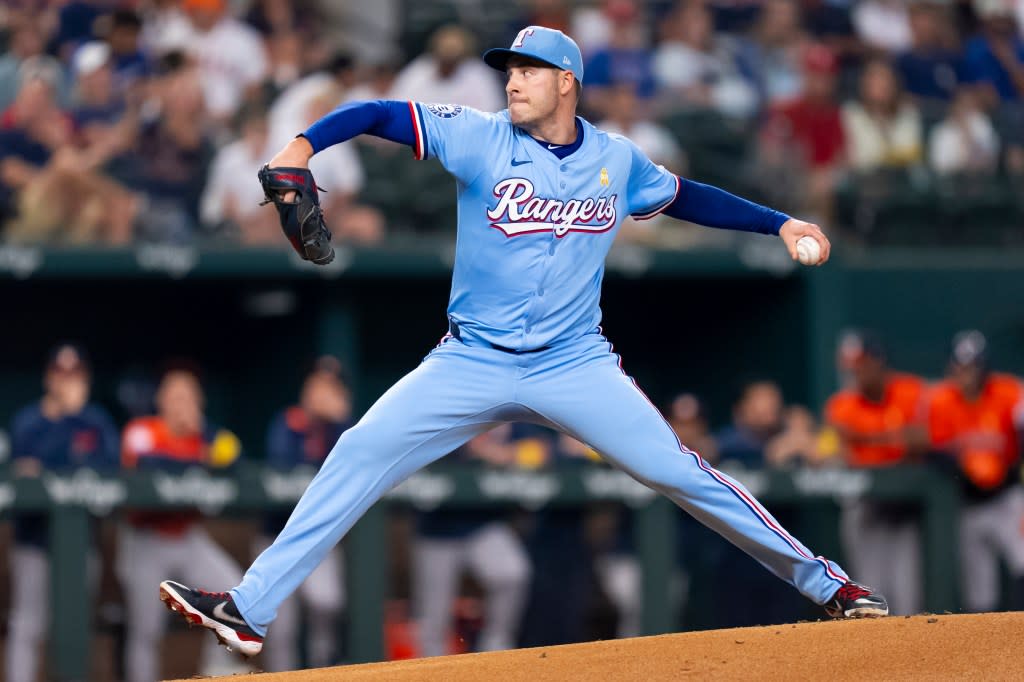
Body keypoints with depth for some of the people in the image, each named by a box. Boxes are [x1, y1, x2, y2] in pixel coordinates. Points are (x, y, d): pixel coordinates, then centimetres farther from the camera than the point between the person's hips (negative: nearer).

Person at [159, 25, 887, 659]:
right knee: (359, 456, -13)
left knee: (681, 473, -9)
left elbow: (687, 196, 21)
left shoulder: (617, 160, 3)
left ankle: (825, 583, 2)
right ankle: (249, 611, -10)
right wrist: (302, 147, -25)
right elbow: (377, 113, -8)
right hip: (472, 364, 0)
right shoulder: (480, 139, -4)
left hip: (575, 365, 0)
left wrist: (779, 223, 15)